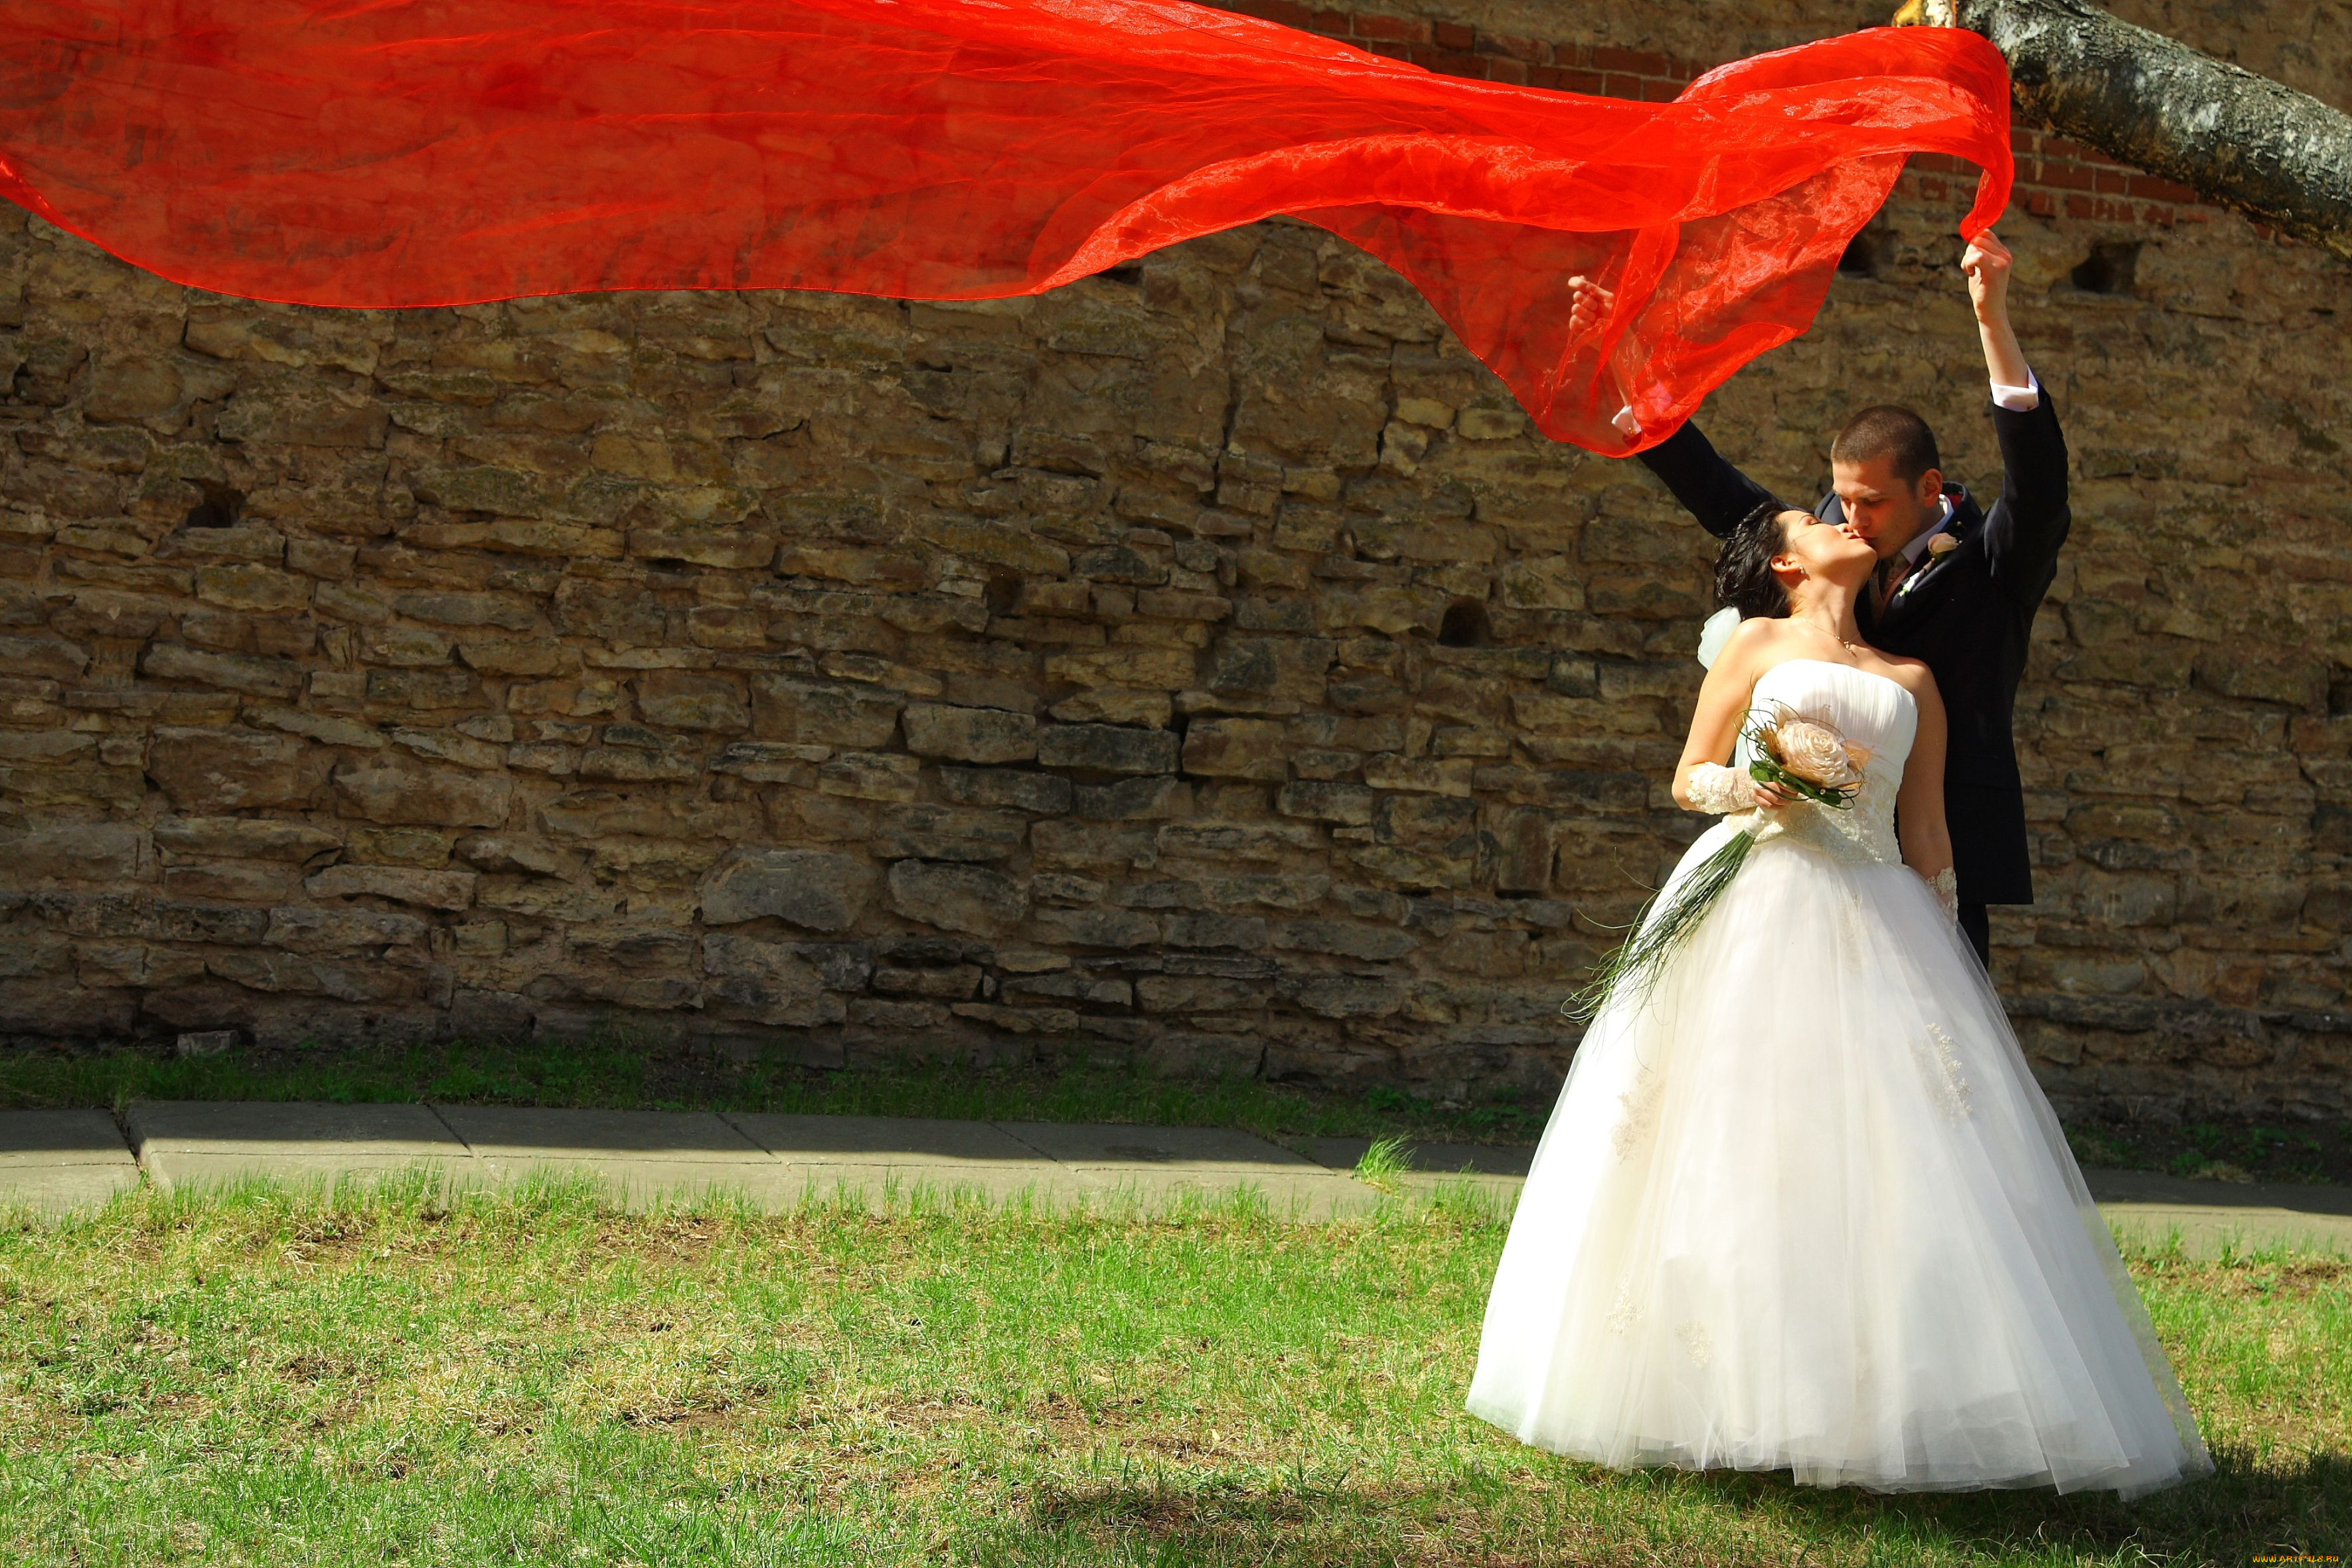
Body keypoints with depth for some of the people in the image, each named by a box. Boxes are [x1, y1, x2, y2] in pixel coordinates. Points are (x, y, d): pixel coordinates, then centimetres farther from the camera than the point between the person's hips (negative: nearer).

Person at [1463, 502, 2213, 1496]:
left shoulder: (1913, 682, 20)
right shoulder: (1758, 643, 13)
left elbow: (1927, 836, 17)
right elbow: (1689, 778, 10)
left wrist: (1935, 951, 7)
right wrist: (1752, 789, -11)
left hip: (1875, 921, 3)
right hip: (1758, 902, -3)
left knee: (1898, 1155, -8)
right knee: (1735, 1141, -10)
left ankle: (1892, 1408, -6)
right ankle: (1729, 1391, -7)